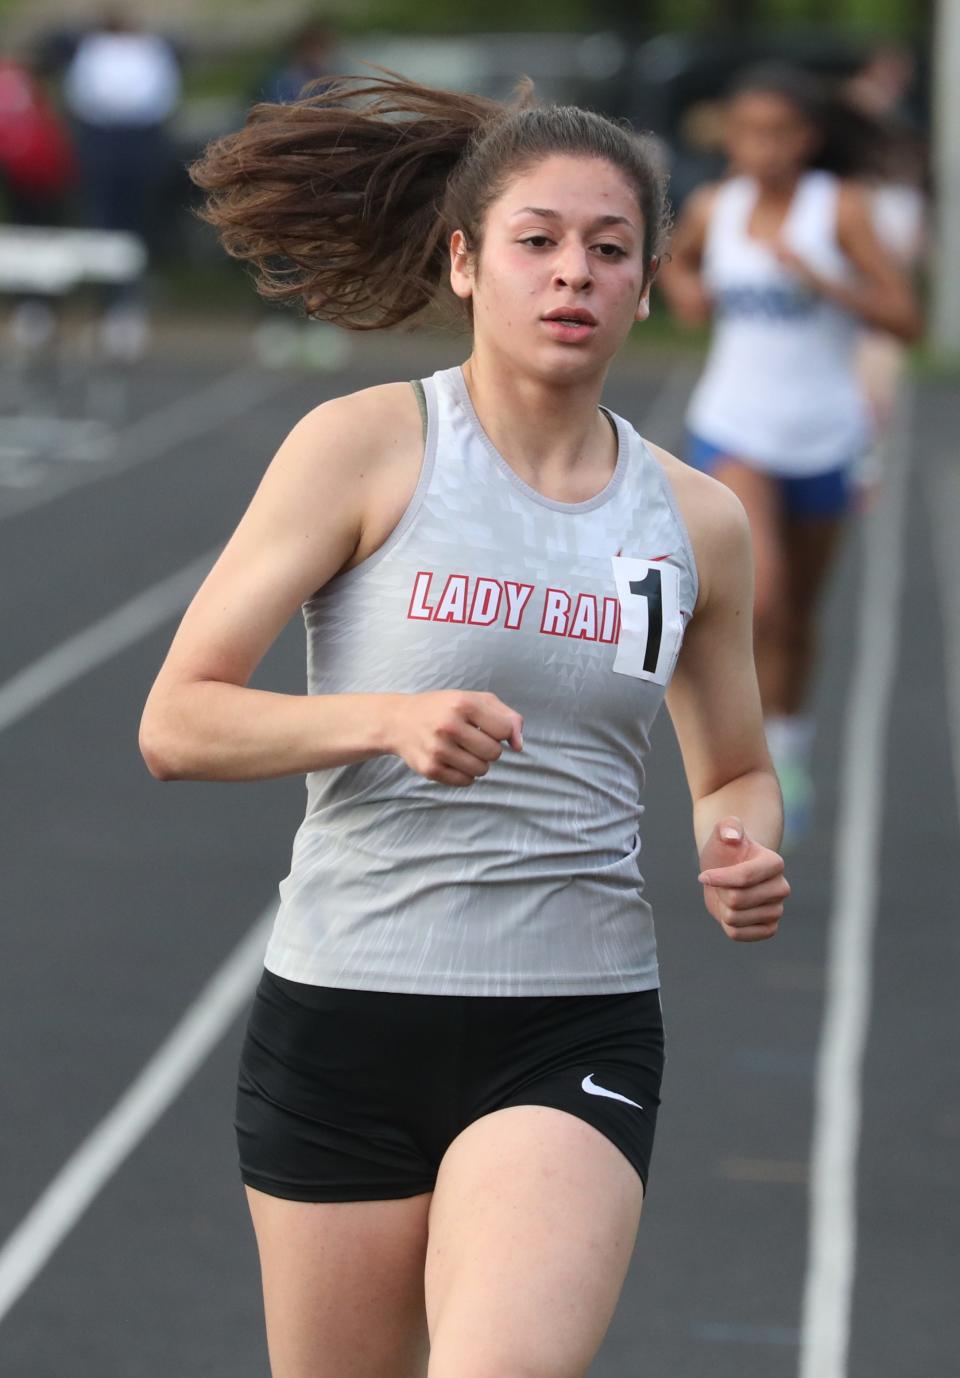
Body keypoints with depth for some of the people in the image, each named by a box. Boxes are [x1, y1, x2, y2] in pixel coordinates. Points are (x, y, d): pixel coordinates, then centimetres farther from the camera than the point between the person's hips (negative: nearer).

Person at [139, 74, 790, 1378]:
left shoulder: (698, 520, 7)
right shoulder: (366, 447, -4)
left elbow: (734, 770, 22)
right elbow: (175, 722, -7)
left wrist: (743, 854, -2)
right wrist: (391, 721, -23)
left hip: (578, 1032, 1)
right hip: (343, 1021, -1)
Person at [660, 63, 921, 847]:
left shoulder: (840, 209, -9)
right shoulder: (714, 209, 0)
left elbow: (906, 321, -14)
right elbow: (680, 262, 25)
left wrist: (820, 281, -25)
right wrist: (685, 292, 3)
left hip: (823, 437, 0)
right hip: (734, 432, 0)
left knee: (798, 613, 15)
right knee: (757, 595, -21)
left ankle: (793, 747, 39)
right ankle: (775, 756, -9)